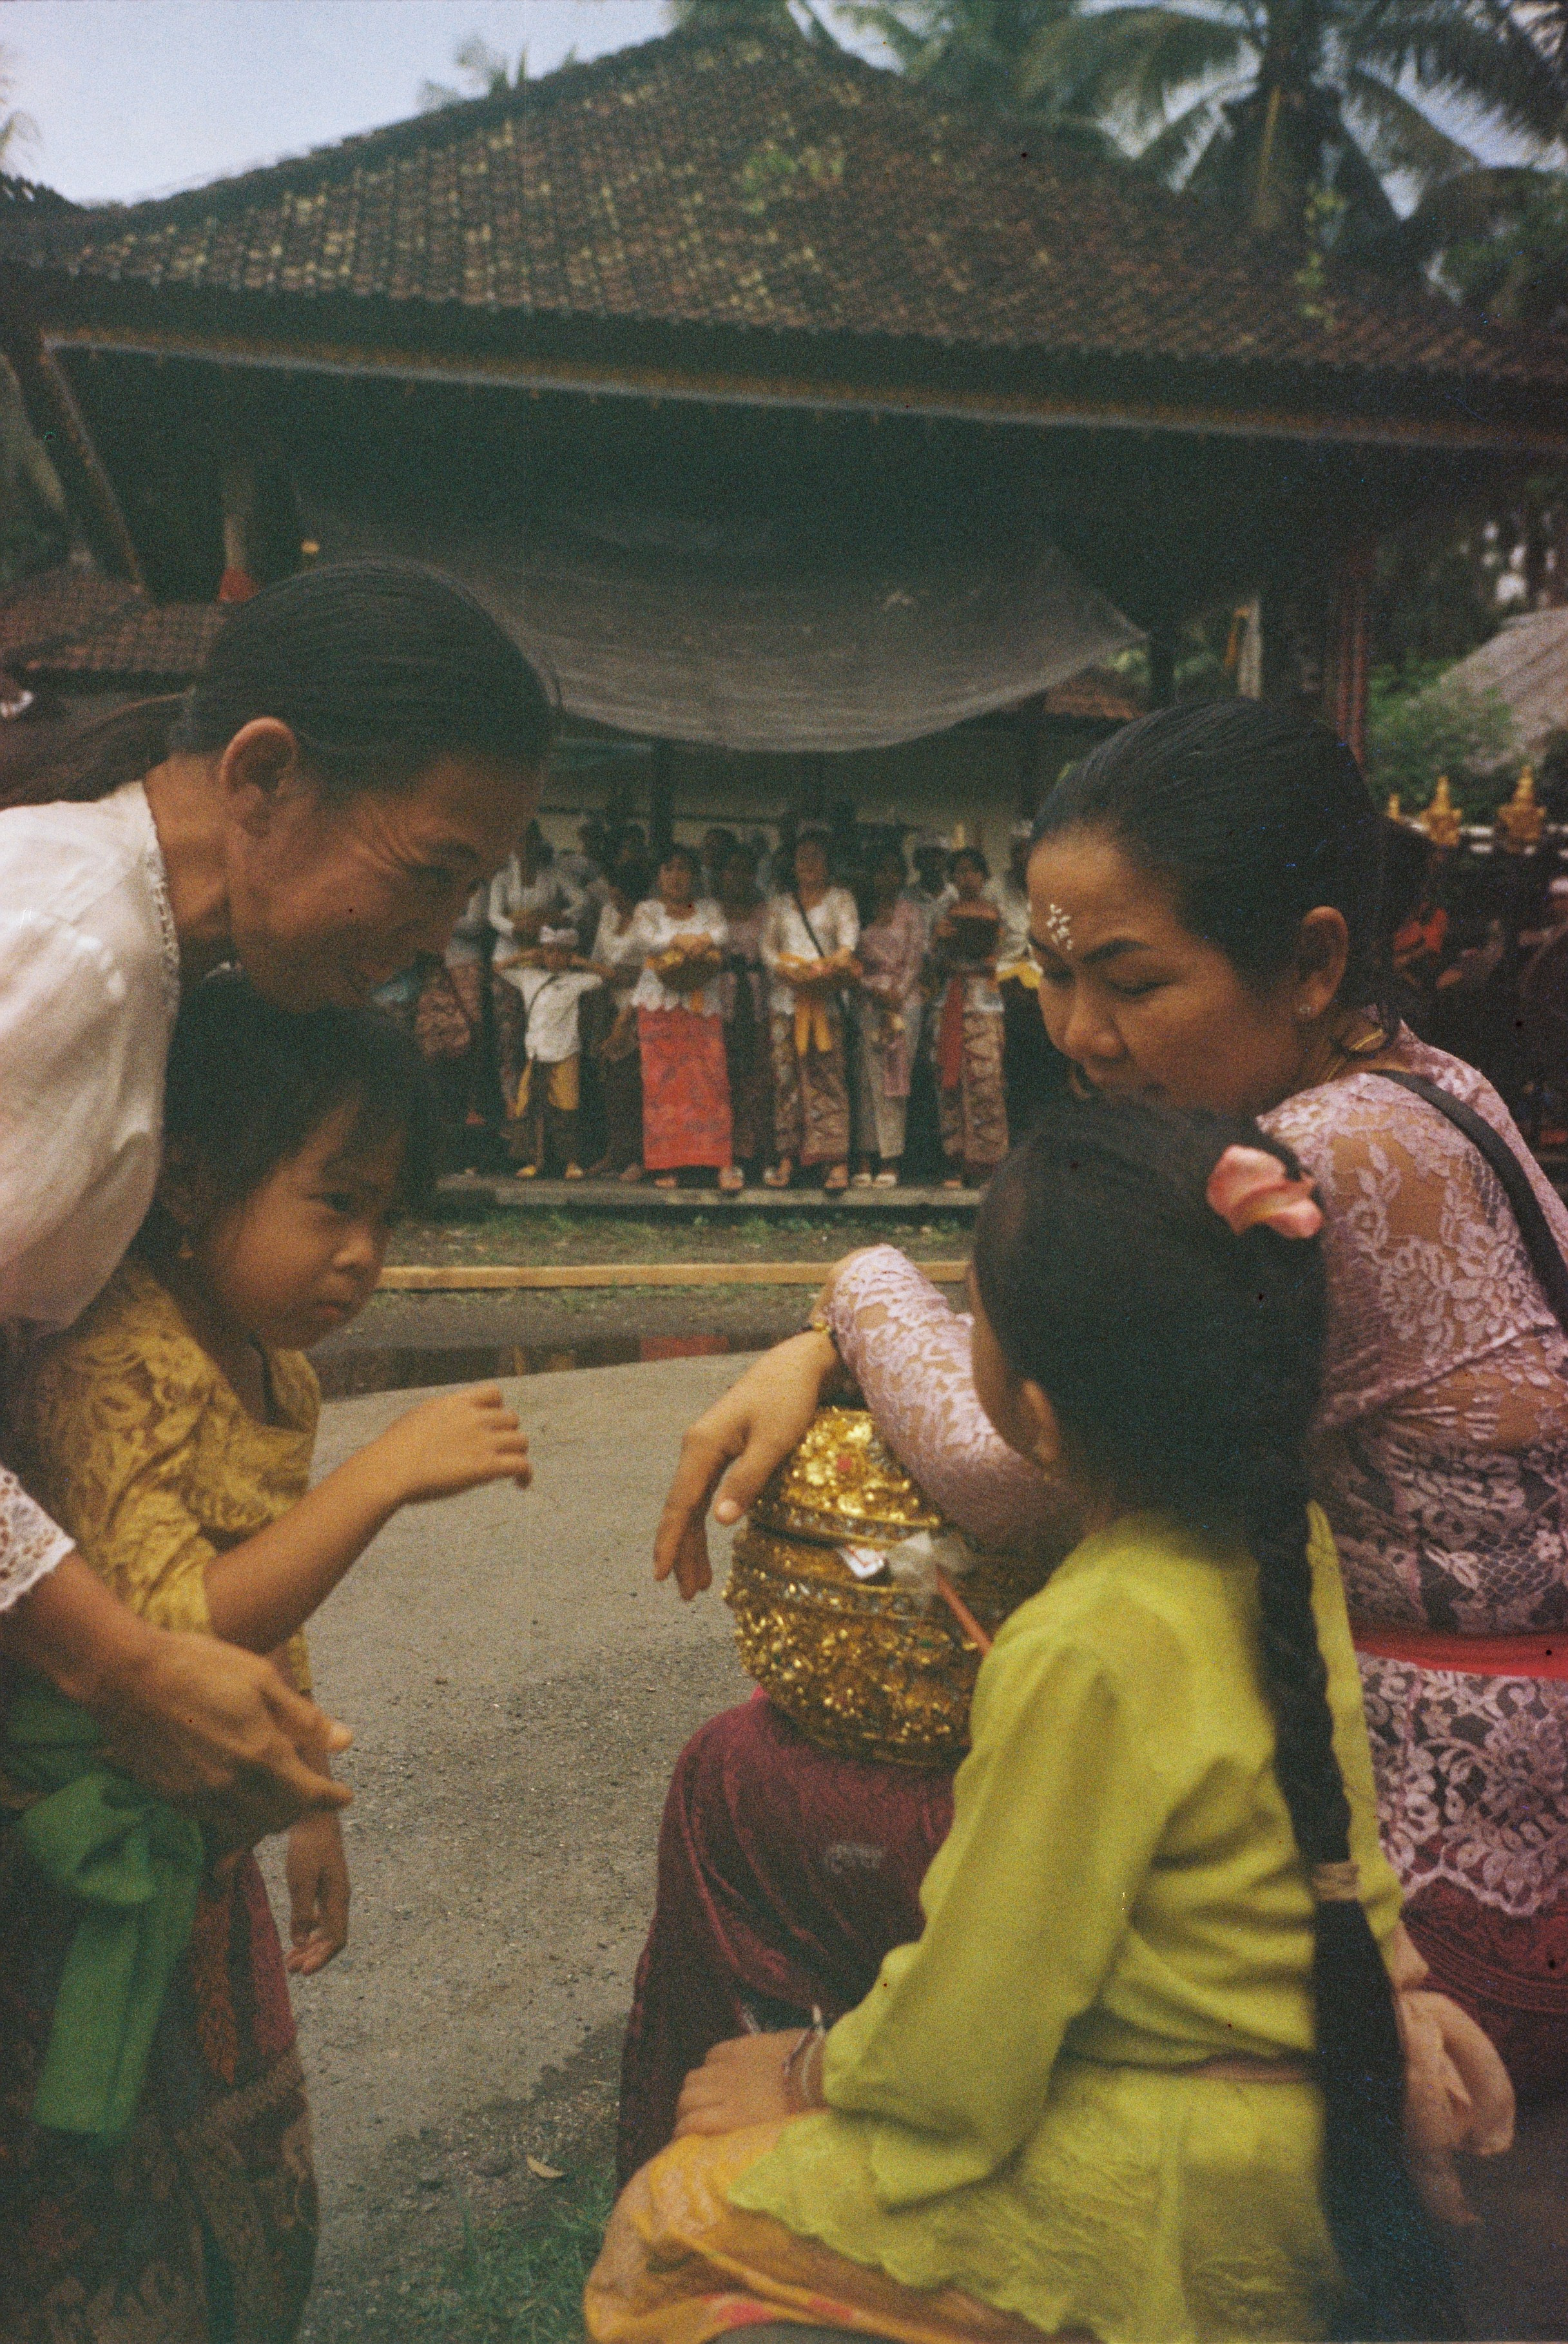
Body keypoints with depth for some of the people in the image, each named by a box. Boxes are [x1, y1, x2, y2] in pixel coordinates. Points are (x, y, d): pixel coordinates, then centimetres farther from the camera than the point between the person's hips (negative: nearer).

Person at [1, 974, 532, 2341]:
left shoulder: (279, 1374, 2)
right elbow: (174, 1637, -33)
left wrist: (309, 1808, 19)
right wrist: (385, 1475, -36)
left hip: (198, 1846, 8)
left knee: (252, 2200, 21)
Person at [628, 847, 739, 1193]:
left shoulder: (708, 909, 18)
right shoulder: (648, 910, 13)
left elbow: (721, 934, -2)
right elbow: (639, 938, -7)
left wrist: (677, 942, -13)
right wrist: (694, 941, -12)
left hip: (703, 1005, 1)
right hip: (659, 1005, 0)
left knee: (710, 1079, -9)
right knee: (662, 1081, -7)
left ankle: (724, 1164, -12)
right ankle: (667, 1166, -7)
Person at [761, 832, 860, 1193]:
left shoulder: (839, 898, 11)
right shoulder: (779, 905, 20)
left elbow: (849, 930, -7)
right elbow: (767, 946, 10)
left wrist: (839, 957, -29)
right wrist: (786, 970, -12)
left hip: (825, 998, -3)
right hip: (786, 996, 3)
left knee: (828, 1075, -9)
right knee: (786, 1075, -2)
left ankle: (838, 1162, -12)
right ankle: (787, 1158, 1)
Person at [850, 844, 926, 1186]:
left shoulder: (910, 914, 7)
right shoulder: (864, 914, 13)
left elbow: (914, 961, 1)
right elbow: (855, 960, 8)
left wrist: (897, 995, -11)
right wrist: (877, 991, -7)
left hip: (903, 1000, -2)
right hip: (868, 1000, 2)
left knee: (894, 1078, -4)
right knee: (868, 1078, -3)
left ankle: (891, 1161, -2)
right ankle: (867, 1160, -2)